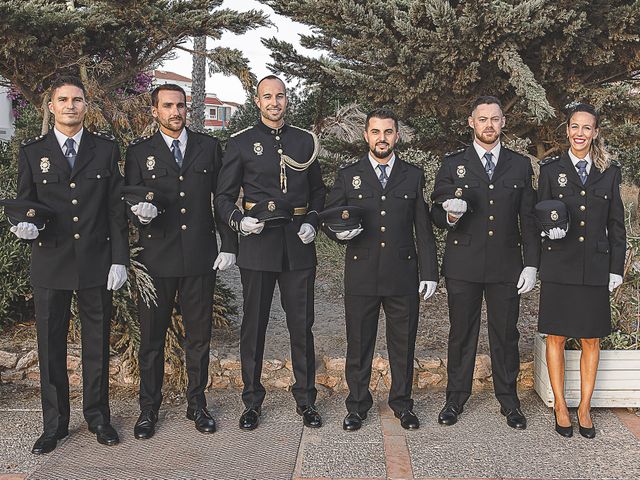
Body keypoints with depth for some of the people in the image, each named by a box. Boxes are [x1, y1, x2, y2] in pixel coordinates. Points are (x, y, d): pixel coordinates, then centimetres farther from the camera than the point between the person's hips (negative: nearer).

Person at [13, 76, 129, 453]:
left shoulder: (107, 149, 5)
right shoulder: (32, 152, 6)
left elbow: (116, 208, 3)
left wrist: (119, 259, -2)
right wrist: (25, 227, -16)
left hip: (97, 261, 0)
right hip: (50, 263, 1)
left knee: (97, 342, 10)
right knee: (51, 345, 7)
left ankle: (98, 416, 25)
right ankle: (55, 424, 21)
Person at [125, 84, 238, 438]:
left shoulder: (209, 147, 8)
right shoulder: (139, 152, 4)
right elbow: (129, 202, 2)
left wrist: (228, 245, 2)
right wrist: (139, 213, -22)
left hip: (201, 256, 1)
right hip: (157, 258, -1)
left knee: (199, 335, 10)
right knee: (152, 337, 7)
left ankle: (197, 404, 24)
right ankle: (149, 409, 21)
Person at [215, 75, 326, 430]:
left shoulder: (306, 141, 10)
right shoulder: (241, 143, 3)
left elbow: (318, 191, 18)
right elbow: (223, 196, 4)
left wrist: (312, 222, 0)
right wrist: (239, 221, -15)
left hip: (298, 245, 2)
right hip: (258, 244, -2)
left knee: (302, 324, 7)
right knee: (253, 324, 5)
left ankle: (306, 400, 20)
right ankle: (252, 401, 18)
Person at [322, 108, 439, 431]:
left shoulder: (413, 176, 9)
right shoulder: (348, 176, 6)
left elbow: (423, 229, 9)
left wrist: (429, 272, 5)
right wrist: (339, 231, -15)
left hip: (403, 275, 1)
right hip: (361, 275, 0)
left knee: (403, 343, 9)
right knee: (359, 343, 7)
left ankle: (402, 403, 25)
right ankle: (357, 405, 22)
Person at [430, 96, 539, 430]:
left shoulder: (520, 165, 8)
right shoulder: (453, 164, 4)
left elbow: (529, 219, 8)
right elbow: (436, 213, 3)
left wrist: (531, 264, 2)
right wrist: (449, 215, -21)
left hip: (506, 265, 1)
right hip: (463, 265, -1)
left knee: (505, 334, 7)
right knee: (461, 333, 7)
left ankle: (508, 400, 21)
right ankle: (456, 398, 20)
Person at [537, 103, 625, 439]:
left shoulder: (609, 172, 7)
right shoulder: (551, 169, 2)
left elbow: (616, 225, 9)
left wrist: (616, 268, 5)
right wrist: (549, 227, -19)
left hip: (595, 268, 2)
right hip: (559, 266, -1)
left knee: (591, 340, 7)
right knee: (556, 337, 4)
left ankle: (584, 409, 19)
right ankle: (560, 406, 17)